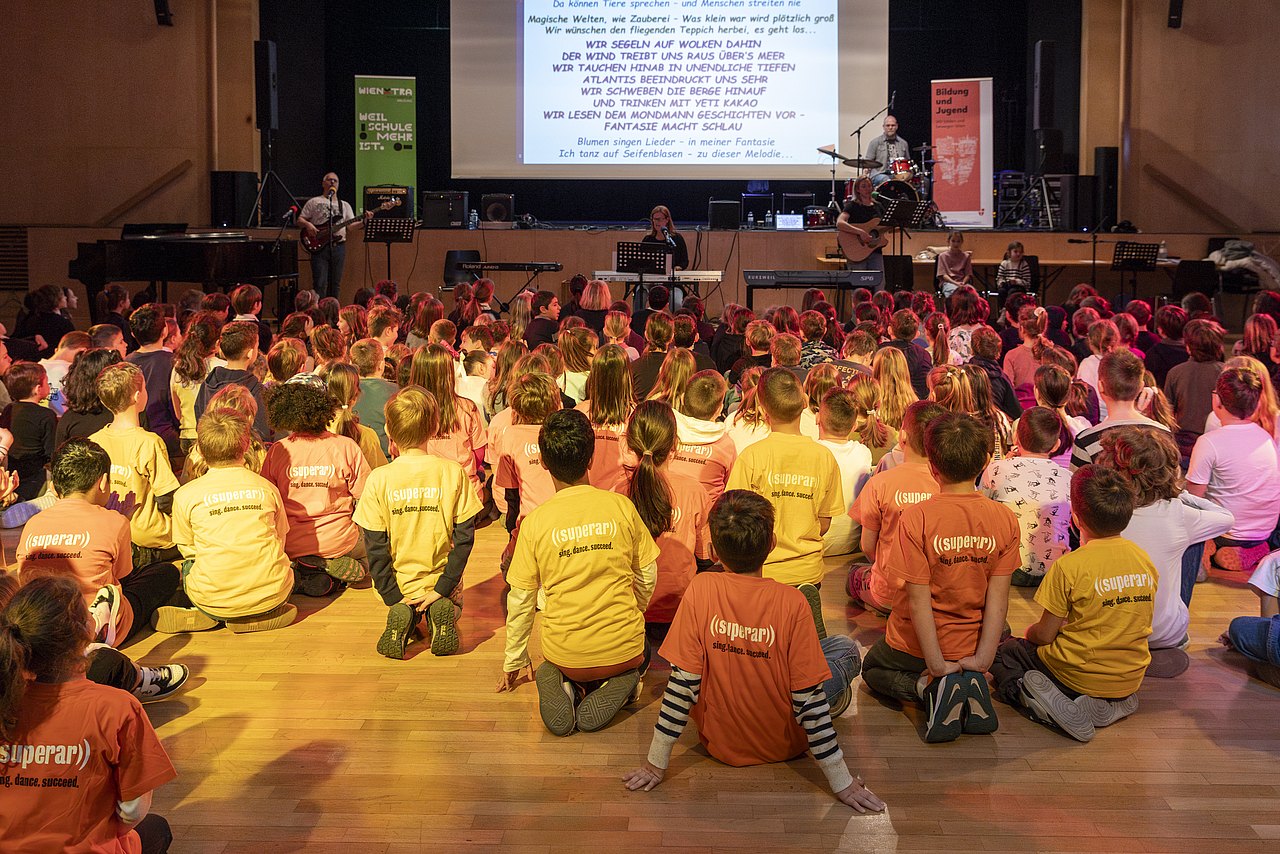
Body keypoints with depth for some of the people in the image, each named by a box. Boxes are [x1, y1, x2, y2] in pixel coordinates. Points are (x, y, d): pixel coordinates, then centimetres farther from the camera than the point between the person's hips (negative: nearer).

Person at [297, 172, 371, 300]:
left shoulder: (344, 205, 18)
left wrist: (364, 221, -10)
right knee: (320, 283, -11)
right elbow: (300, 220, 8)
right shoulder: (314, 202, 9)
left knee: (335, 284, 5)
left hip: (338, 246, 3)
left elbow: (351, 225, 9)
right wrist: (308, 225, -14)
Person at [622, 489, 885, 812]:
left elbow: (682, 683, -18)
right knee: (846, 648, 17)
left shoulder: (701, 589, -21)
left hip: (720, 744, 2)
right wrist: (842, 782, -11)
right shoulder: (790, 602, -24)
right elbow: (809, 700, -20)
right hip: (784, 745, -2)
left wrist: (656, 762, -8)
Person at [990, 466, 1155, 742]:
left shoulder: (1069, 567, -21)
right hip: (1130, 679, 6)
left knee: (1002, 652, 18)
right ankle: (1116, 703, 6)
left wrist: (1030, 632, 11)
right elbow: (1124, 624, 10)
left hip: (1078, 676, -5)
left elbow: (1045, 635, -13)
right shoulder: (1145, 560, -3)